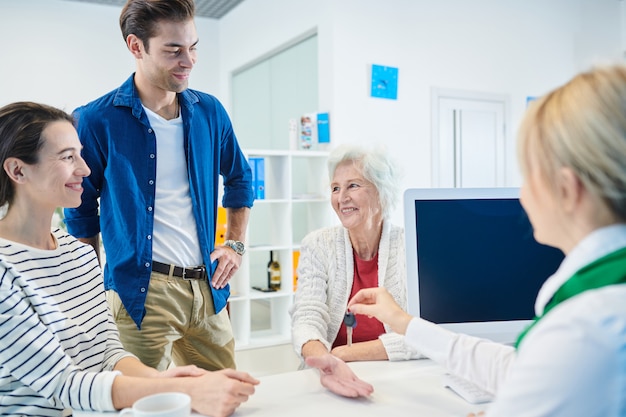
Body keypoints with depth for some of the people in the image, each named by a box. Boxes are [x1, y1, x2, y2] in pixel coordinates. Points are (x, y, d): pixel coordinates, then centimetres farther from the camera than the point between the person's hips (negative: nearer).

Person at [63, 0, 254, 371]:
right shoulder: (96, 121, -7)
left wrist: (235, 244, 11)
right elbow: (80, 212, 3)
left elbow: (240, 179, 19)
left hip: (208, 286, 5)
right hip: (140, 292, -4)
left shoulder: (209, 112, 5)